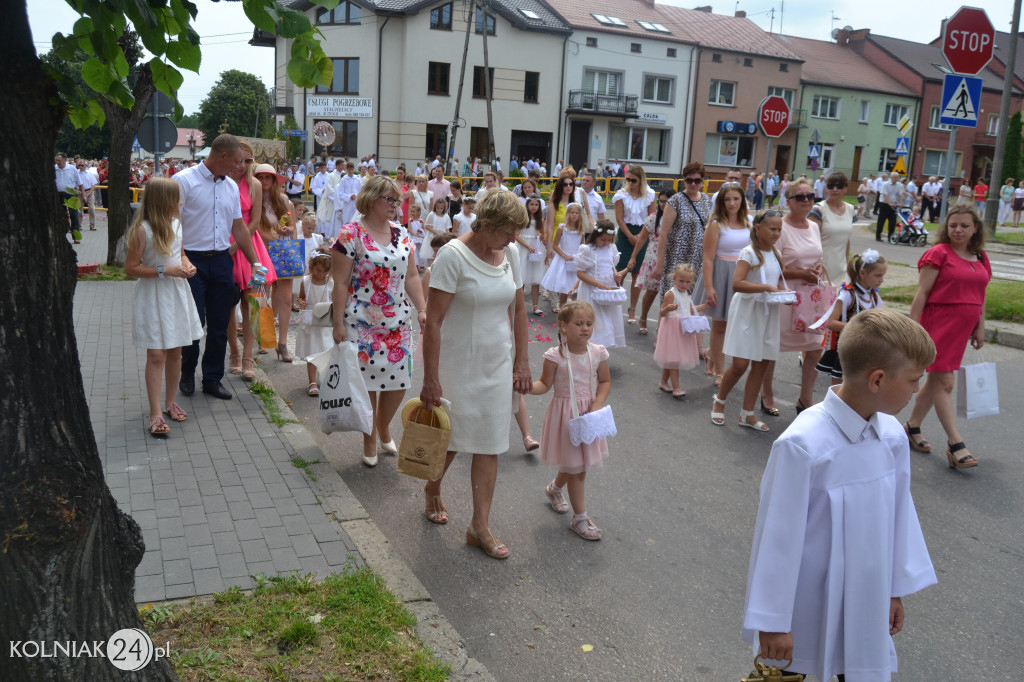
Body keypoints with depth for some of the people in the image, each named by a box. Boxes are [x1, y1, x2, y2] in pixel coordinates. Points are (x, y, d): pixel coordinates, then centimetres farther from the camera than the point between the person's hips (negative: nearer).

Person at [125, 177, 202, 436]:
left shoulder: (176, 223, 5)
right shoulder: (142, 230, -15)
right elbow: (130, 268, -13)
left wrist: (186, 263, 0)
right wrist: (165, 270, -19)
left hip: (177, 293, 6)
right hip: (153, 297, -6)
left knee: (175, 352, 12)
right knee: (156, 355, -6)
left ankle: (170, 401, 28)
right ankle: (155, 413, -1)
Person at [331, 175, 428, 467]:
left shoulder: (402, 234, 9)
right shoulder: (351, 234, -7)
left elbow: (412, 277, 11)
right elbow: (341, 283, -9)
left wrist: (422, 310, 2)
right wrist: (338, 322, -11)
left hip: (398, 322, 5)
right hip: (362, 323, -5)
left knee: (399, 380, 5)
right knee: (367, 380, 1)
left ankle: (384, 428, 33)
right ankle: (369, 442, 20)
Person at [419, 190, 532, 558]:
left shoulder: (509, 254, 3)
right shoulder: (453, 255, -17)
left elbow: (518, 309, 12)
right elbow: (434, 321, -18)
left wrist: (521, 361, 9)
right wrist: (431, 379, -19)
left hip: (497, 363, 5)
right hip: (458, 365, -5)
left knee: (489, 444, 6)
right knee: (451, 436, 11)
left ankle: (480, 527, 15)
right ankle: (433, 488, 42)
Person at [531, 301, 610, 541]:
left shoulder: (598, 353, -6)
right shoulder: (555, 356, -15)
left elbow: (605, 382, 3)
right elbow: (545, 384, -8)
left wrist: (597, 405, -12)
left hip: (589, 414, 4)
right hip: (565, 415, -4)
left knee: (574, 464, 17)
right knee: (576, 467, 3)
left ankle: (554, 488, 50)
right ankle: (580, 517, 15)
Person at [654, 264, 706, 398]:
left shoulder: (686, 294, 12)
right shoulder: (671, 294, -15)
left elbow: (691, 310, 27)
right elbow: (662, 313, -18)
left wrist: (705, 305, 24)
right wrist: (668, 308, -38)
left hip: (684, 329, 8)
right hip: (672, 330, -8)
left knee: (670, 359, 16)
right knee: (673, 358, -7)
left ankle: (664, 382, 27)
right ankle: (676, 388, -6)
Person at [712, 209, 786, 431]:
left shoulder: (776, 254, 11)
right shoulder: (749, 253, -12)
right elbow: (737, 284, -24)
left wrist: (782, 292, 2)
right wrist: (767, 287, -27)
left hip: (768, 313, 7)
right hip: (747, 311, -7)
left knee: (761, 364, 7)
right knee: (740, 364, -7)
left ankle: (747, 413, 17)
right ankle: (719, 401, 19)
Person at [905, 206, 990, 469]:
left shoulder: (980, 258, 11)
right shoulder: (939, 253, -9)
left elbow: (980, 297, 17)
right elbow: (922, 293, -11)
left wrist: (979, 329, 15)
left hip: (962, 328, 7)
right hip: (939, 324, -7)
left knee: (936, 379, 14)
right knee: (944, 383, -7)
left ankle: (912, 428, 28)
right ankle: (955, 445, -8)